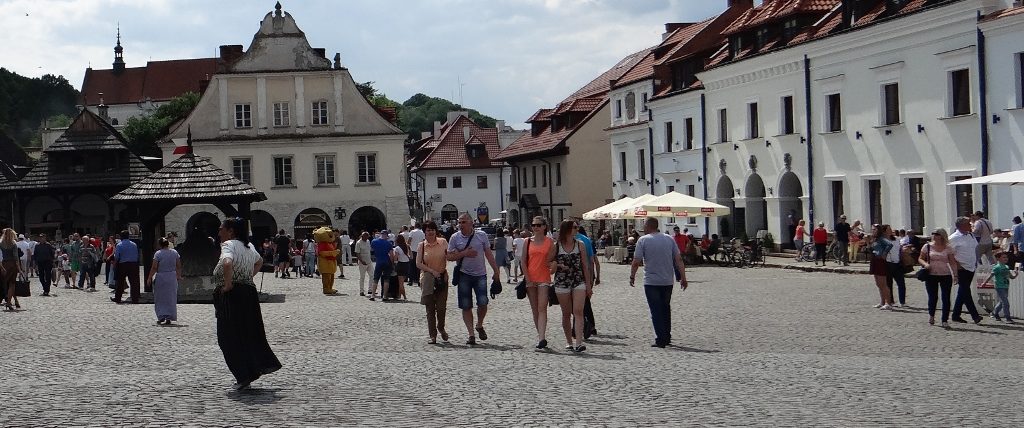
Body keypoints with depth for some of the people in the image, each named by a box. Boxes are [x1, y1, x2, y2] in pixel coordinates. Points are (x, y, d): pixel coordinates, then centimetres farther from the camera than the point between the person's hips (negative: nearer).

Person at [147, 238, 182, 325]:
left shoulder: (158, 253, -11)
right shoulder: (174, 252, 2)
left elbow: (154, 268, -12)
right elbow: (178, 266, 6)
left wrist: (149, 278, -5)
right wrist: (179, 276, 18)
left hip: (160, 277, -3)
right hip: (172, 277, 4)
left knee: (160, 298, 9)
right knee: (170, 298, 9)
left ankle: (161, 316, 0)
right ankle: (169, 318, 8)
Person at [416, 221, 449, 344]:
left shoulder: (443, 242, 1)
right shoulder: (422, 245, -1)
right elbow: (418, 263, -4)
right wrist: (432, 271, -13)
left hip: (442, 278, 0)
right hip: (427, 279, 0)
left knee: (441, 307, -5)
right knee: (430, 309, 2)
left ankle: (441, 328, 23)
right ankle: (432, 335, 8)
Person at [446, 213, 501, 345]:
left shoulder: (482, 235, 3)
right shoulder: (455, 238, 1)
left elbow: (489, 254, 9)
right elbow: (449, 257, 0)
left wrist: (496, 271, 7)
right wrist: (464, 253, -14)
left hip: (480, 274, 0)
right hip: (464, 275, 0)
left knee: (483, 303, -9)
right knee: (466, 306, 0)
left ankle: (479, 325, 19)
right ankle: (471, 334, 7)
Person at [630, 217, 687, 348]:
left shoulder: (643, 240, -7)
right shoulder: (669, 239, 4)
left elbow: (636, 262, -10)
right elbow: (679, 260, 1)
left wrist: (632, 277, 2)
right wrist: (683, 278, 6)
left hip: (651, 282, -4)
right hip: (667, 282, 4)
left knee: (656, 312, 1)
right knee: (666, 309, 18)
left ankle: (661, 340, -3)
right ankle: (667, 338, 23)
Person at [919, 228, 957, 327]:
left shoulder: (948, 248, 4)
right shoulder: (927, 247, 5)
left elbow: (952, 262, 4)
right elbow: (920, 259, 9)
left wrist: (955, 274, -5)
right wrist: (925, 264, -12)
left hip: (945, 275, 0)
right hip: (931, 275, 0)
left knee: (946, 298, -3)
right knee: (933, 297, 3)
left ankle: (945, 320, 2)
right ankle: (931, 315, 30)